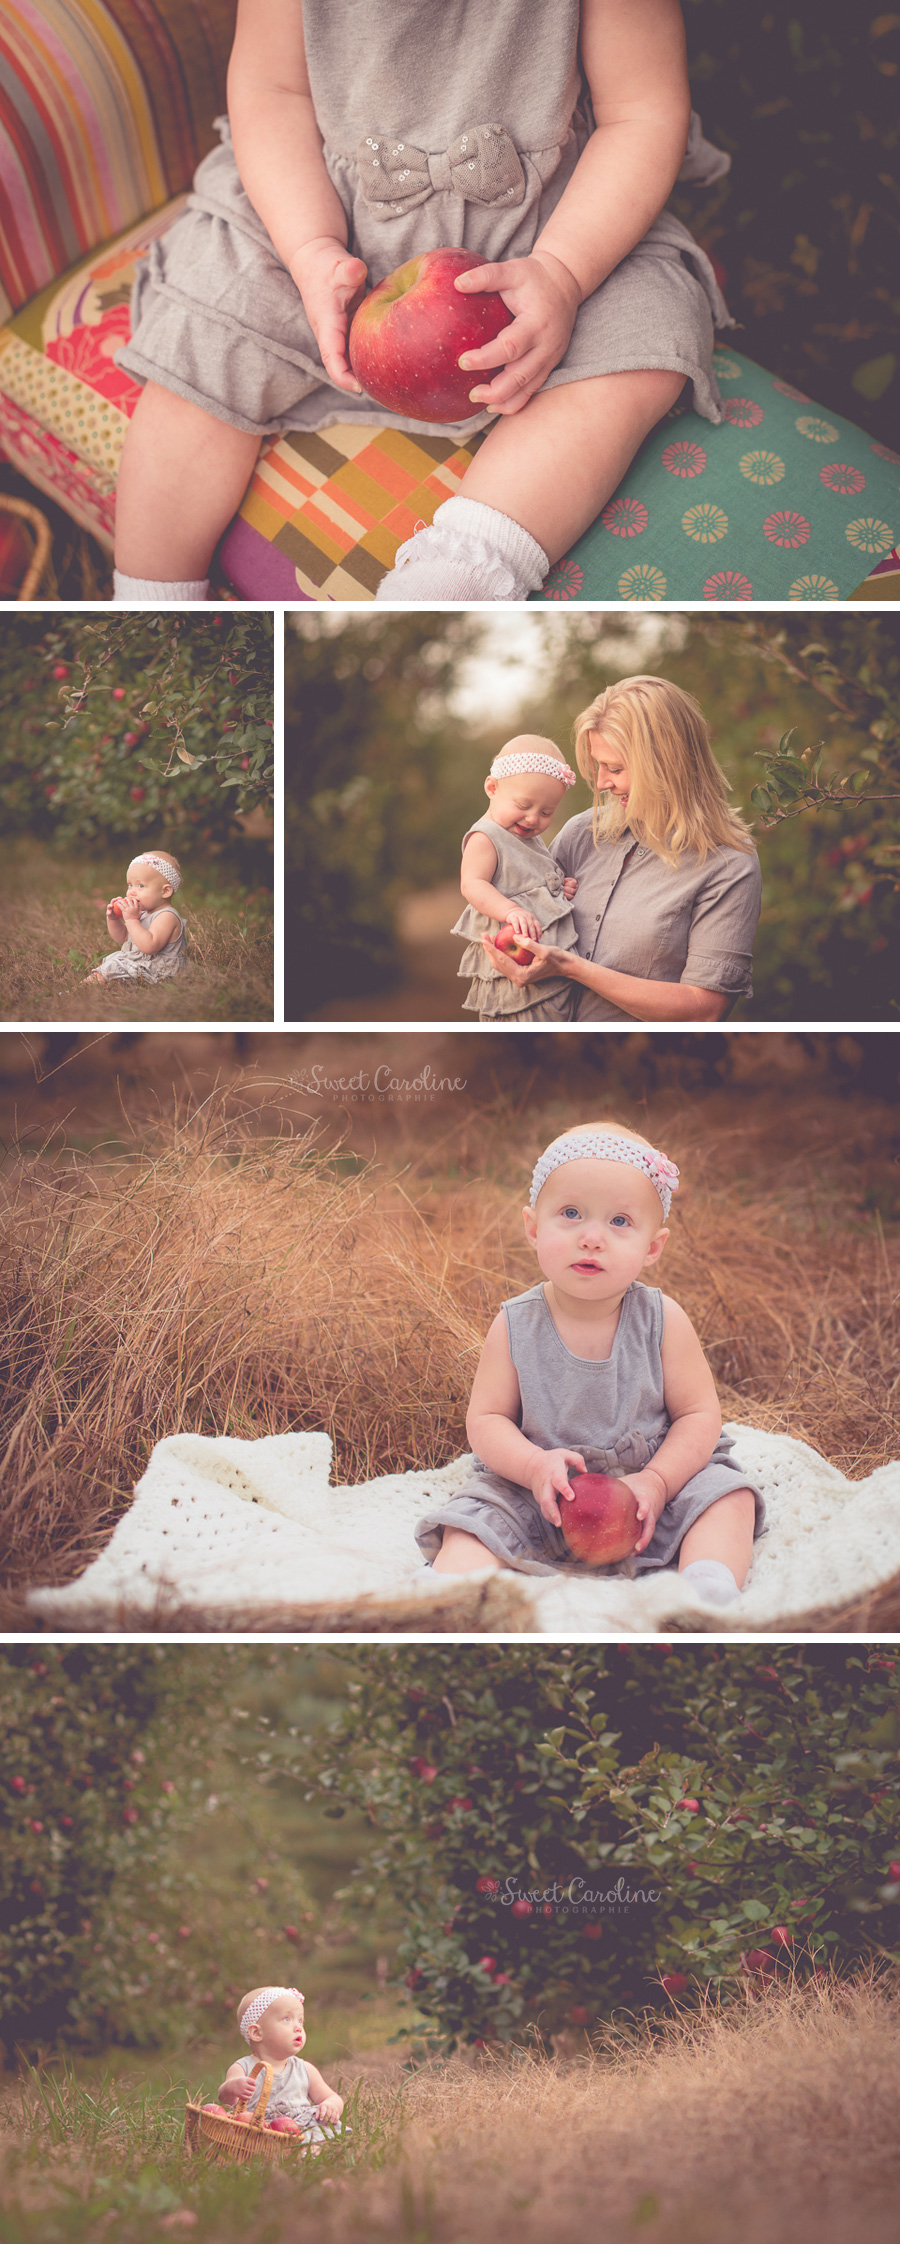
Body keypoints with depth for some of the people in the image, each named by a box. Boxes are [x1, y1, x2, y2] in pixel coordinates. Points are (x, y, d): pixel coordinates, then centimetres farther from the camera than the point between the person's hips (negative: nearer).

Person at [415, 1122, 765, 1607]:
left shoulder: (661, 1321, -10)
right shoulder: (516, 1326, -10)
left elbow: (699, 1413, -7)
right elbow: (486, 1419, -6)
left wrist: (656, 1481, -22)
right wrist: (535, 1466, -25)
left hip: (662, 1472, 0)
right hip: (542, 1495, 0)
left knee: (729, 1497, -20)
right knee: (477, 1516, -22)